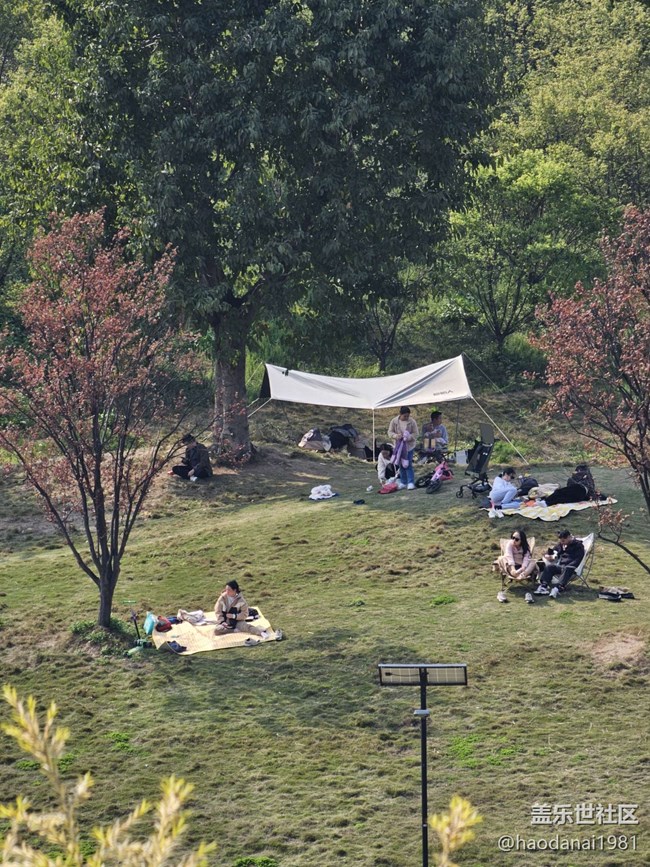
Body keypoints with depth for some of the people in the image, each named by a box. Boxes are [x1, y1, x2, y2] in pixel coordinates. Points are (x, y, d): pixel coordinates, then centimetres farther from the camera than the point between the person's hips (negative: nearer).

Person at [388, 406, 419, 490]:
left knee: (408, 464, -9)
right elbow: (390, 432, -2)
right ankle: (403, 482, 20)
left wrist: (408, 437, -26)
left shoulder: (412, 422, -10)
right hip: (398, 446, 3)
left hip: (409, 446, -3)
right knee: (401, 465, 10)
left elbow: (415, 434, -7)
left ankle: (411, 483, -7)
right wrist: (396, 436, -23)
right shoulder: (394, 421, -5)